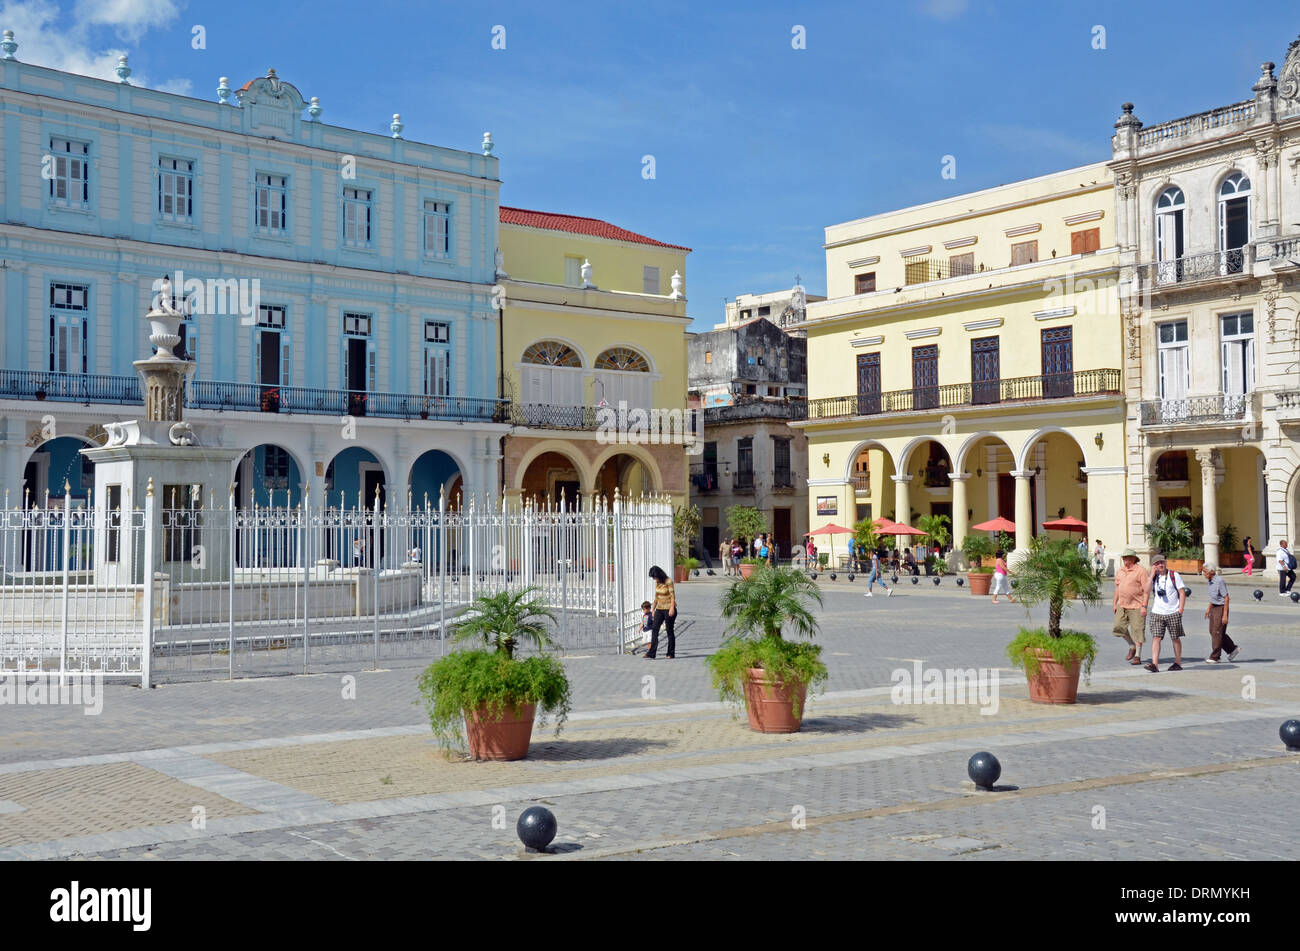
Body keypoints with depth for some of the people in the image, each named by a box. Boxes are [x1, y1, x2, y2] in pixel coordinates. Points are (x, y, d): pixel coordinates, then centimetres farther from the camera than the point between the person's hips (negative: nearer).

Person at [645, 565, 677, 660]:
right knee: (654, 629, -5)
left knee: (669, 631, 0)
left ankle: (671, 654, 11)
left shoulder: (668, 582, -12)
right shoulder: (657, 583, 9)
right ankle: (651, 654, -9)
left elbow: (672, 596, -16)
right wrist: (653, 609, 18)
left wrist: (672, 608, -26)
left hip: (669, 609, -6)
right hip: (659, 609, 6)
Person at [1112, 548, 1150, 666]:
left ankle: (1137, 656, 6)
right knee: (1119, 628, 2)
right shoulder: (1120, 571, 11)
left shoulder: (1141, 571, -9)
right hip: (1122, 605, 6)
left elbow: (1146, 590, -11)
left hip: (1136, 606, -6)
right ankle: (1132, 646, 25)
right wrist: (1114, 603, 15)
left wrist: (1144, 606, -17)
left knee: (1138, 631, -2)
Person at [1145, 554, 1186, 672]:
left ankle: (1178, 662, 18)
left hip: (1173, 613, -2)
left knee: (1175, 638, 7)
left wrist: (1181, 609, -7)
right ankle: (1154, 664, -14)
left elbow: (1182, 593, 1)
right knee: (1156, 638, -9)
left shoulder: (1174, 575, 3)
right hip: (1157, 613, 2)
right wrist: (1152, 575, -7)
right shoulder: (1153, 577, 10)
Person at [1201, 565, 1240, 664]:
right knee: (1213, 631, 12)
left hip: (1221, 608, -9)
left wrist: (1225, 615, -20)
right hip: (1214, 608, 9)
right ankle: (1233, 649, 25)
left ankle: (1214, 657, 5)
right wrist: (1209, 608, 23)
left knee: (1217, 632, -3)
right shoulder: (1211, 581, 6)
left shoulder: (1219, 581, -20)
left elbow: (1226, 598, -19)